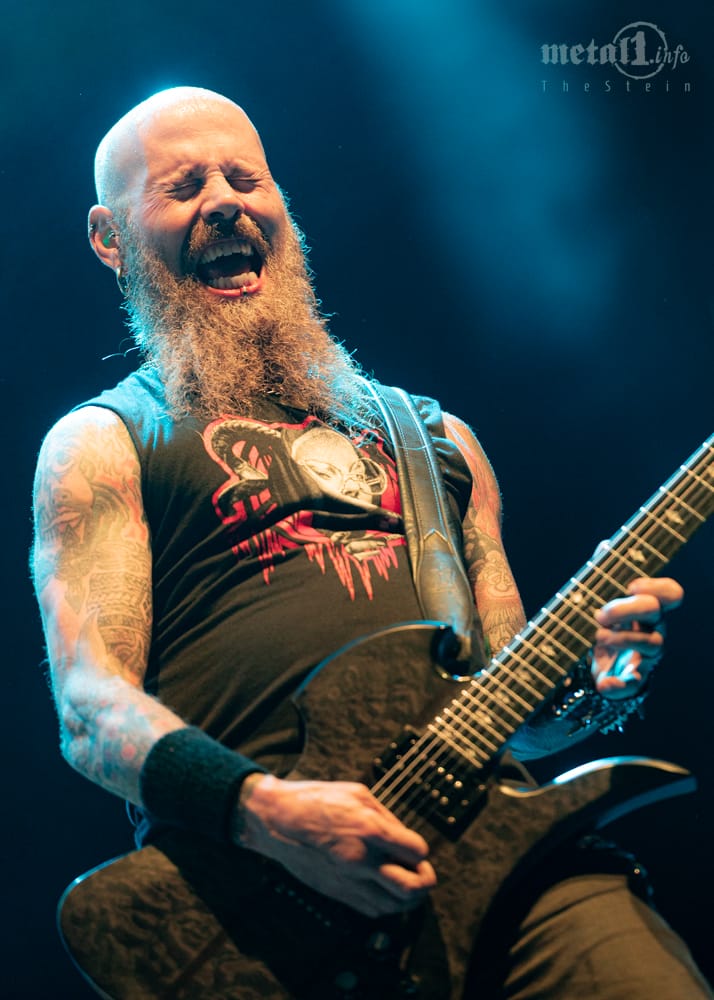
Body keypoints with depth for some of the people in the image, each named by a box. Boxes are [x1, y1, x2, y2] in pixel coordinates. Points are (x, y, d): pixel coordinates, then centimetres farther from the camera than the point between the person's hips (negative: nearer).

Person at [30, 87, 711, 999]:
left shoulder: (432, 438, 25)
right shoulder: (102, 445, 13)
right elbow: (91, 709, -1)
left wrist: (586, 684, 2)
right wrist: (264, 811, -19)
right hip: (253, 881, -3)